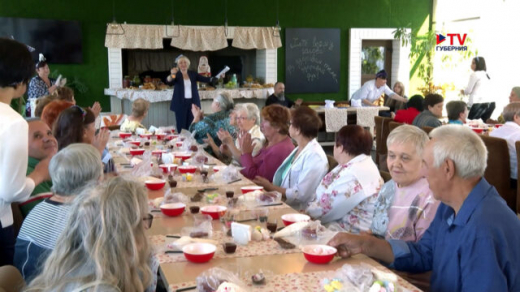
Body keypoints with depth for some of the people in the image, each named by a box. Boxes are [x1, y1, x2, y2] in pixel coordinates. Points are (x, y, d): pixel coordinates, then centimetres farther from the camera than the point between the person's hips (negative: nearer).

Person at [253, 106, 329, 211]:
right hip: (283, 204, 9)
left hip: (299, 211, -9)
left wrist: (270, 187, -10)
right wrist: (268, 185, -4)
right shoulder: (299, 150, 14)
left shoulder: (315, 156, -15)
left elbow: (300, 195, -19)